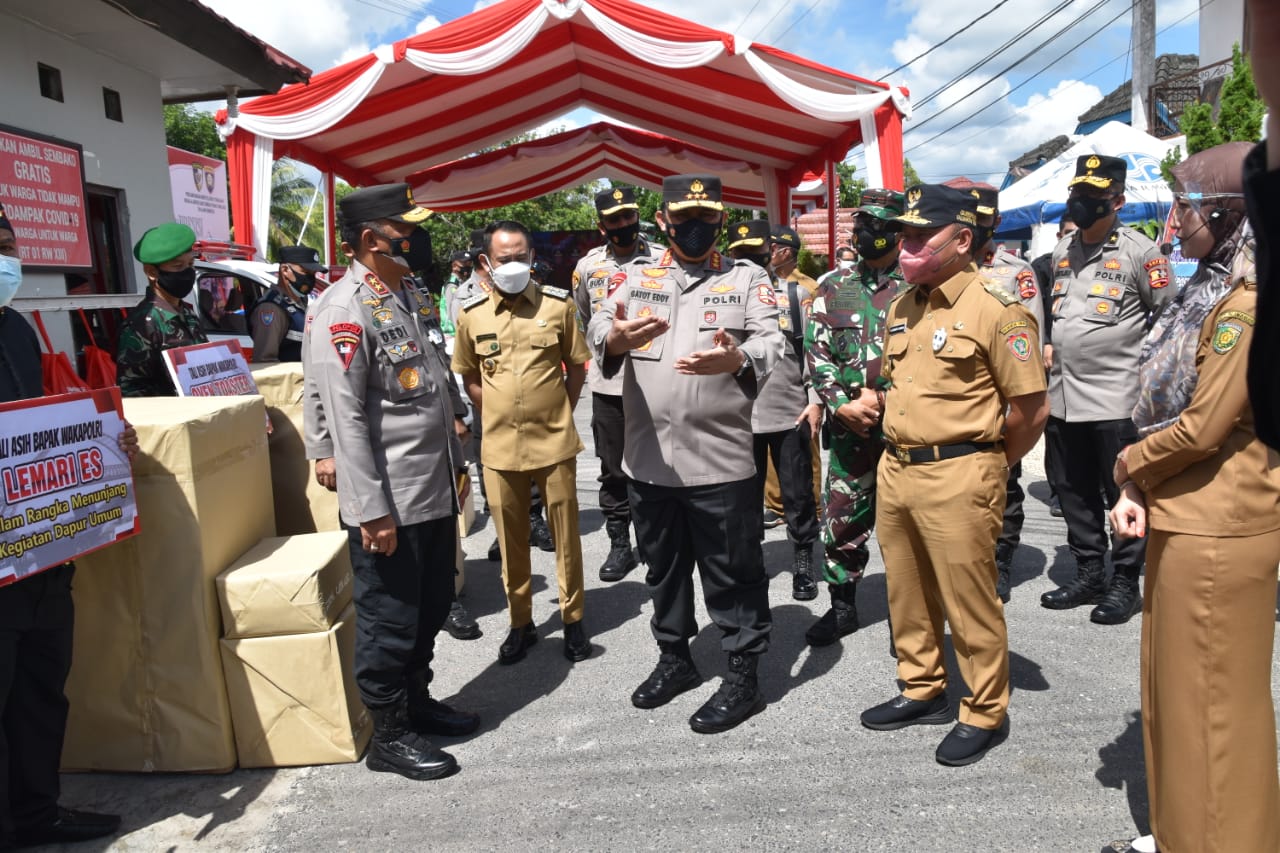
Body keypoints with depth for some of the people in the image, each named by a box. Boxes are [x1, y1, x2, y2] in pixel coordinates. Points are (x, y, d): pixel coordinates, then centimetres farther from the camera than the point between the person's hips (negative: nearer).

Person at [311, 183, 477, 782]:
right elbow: (346, 421, -20)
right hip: (389, 503, -9)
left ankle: (416, 700, 40)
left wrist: (455, 461, 19)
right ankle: (389, 735, 23)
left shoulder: (410, 295, 12)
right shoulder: (343, 311, -17)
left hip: (435, 491, 9)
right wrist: (372, 510, -21)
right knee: (389, 620, 6)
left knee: (431, 608, 21)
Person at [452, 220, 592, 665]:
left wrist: (559, 413, 4)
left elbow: (577, 366, 8)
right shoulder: (471, 314, 1)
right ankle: (520, 623, 25)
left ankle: (573, 619, 23)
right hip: (499, 447, 1)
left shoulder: (558, 304, -1)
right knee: (511, 539, 10)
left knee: (566, 533, 7)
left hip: (555, 442, -1)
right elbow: (469, 377, 12)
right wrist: (498, 415, 5)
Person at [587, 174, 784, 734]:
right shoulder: (635, 277, 9)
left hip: (721, 461, -3)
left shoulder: (747, 278, 3)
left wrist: (736, 359, -35)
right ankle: (675, 658, 38)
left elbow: (771, 343, -11)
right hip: (648, 458, 4)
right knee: (663, 567, 19)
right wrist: (615, 338, -32)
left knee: (733, 574, 6)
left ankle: (743, 677, 22)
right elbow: (596, 330, -7)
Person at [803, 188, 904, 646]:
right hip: (848, 427, 3)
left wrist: (878, 398, -16)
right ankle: (842, 606, 27)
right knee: (839, 522, 10)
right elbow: (817, 353, 5)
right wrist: (843, 403, -9)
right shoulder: (833, 289, 10)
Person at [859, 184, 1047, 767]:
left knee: (969, 602, 4)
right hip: (895, 469, 8)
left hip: (957, 476, -7)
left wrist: (986, 467, -1)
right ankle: (922, 690, 36)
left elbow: (1032, 408, -11)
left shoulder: (995, 310, -12)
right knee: (907, 594, 18)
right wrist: (903, 447, 14)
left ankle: (984, 714, 23)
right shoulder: (901, 308, 11)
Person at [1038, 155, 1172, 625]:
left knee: (1124, 495, 3)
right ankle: (1088, 575, 26)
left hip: (1116, 399, -7)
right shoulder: (1062, 252, 14)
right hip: (1062, 397, 7)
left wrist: (1134, 355, -5)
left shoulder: (1141, 252, -6)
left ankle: (1126, 583, 15)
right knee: (1074, 493, 13)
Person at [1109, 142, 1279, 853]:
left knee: (1210, 702, 4)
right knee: (1176, 688, 19)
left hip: (1218, 535, -9)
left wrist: (1128, 467, -4)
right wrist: (1140, 491, 0)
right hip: (1184, 522, 9)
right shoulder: (1213, 292, 13)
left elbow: (1202, 428, -21)